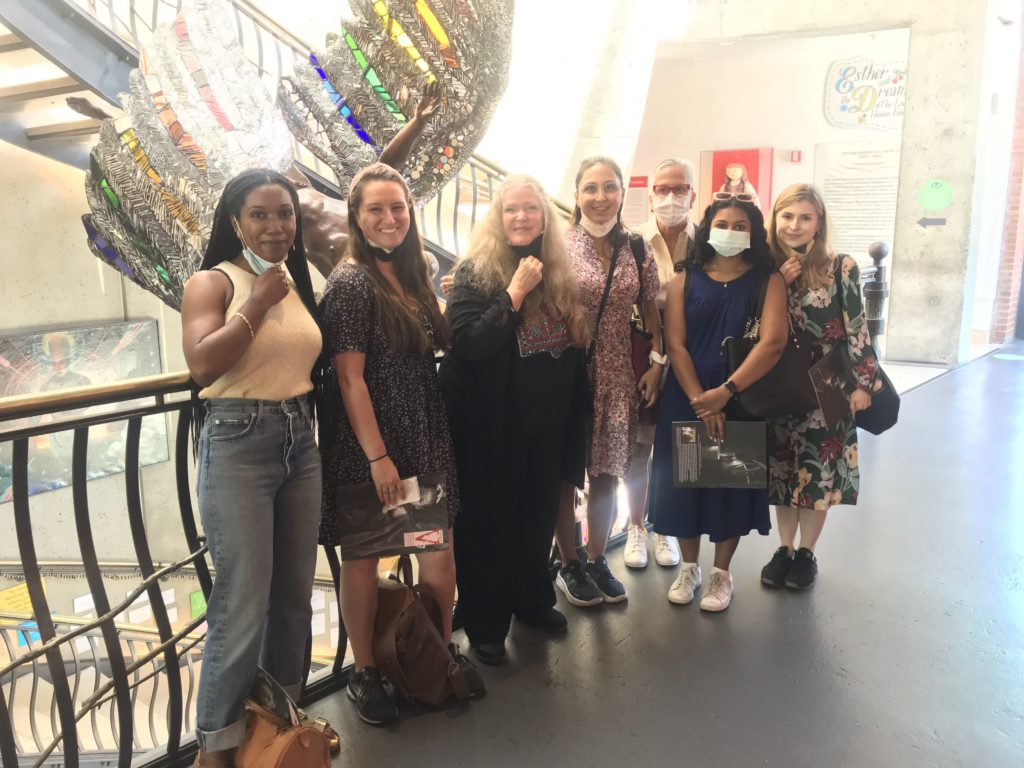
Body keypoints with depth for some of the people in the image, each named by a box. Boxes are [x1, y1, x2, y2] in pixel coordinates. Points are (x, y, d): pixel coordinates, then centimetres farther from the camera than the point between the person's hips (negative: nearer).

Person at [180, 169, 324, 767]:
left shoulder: (298, 282, 12)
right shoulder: (212, 282, -5)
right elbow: (201, 364, -20)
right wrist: (258, 302, -16)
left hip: (301, 443, 6)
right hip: (237, 446, -6)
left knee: (295, 593, 13)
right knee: (244, 600, -2)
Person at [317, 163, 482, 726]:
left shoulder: (411, 275, 9)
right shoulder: (350, 282, -12)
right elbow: (349, 377, -16)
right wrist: (378, 456, -18)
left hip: (423, 435, 7)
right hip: (367, 440, -6)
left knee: (439, 548, 11)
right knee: (363, 554, 8)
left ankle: (443, 651, 33)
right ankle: (364, 674, 27)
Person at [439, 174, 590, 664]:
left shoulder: (559, 273, 6)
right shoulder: (475, 273, -10)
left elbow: (576, 344, 11)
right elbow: (467, 343, -23)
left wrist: (577, 416, 3)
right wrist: (516, 292, -23)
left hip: (549, 425, 6)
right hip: (492, 426, -5)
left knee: (539, 516, 19)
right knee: (487, 523, 9)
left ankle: (532, 600, 41)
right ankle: (484, 623, 26)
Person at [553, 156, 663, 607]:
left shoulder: (638, 249, 4)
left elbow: (651, 312, 9)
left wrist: (656, 365, 3)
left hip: (617, 375, 3)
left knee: (607, 471, 11)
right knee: (564, 473, 6)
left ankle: (597, 561, 29)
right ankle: (569, 566, 24)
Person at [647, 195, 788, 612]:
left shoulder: (768, 281, 0)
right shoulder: (685, 279, 3)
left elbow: (773, 341, -14)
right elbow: (675, 345, -5)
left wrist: (725, 392, -22)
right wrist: (700, 400, -16)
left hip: (742, 400, -1)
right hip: (685, 399, 1)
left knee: (732, 481, 8)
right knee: (685, 478, 8)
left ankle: (722, 573, 26)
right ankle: (688, 566, 28)